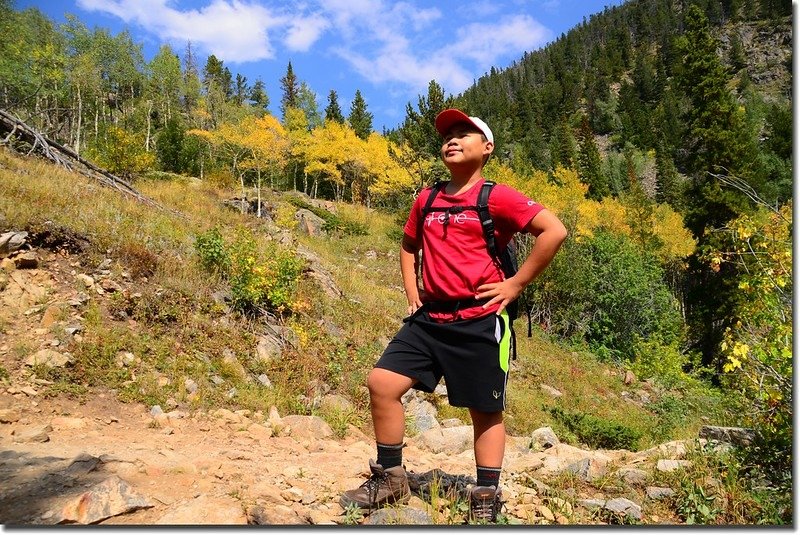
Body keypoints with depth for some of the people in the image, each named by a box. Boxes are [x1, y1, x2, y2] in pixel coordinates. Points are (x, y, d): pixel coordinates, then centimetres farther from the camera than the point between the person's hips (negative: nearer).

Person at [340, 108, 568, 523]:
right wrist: (412, 294, 14)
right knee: (381, 383, -2)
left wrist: (516, 284, -12)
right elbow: (408, 246, 27)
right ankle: (390, 480, 15)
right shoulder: (426, 199, 11)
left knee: (485, 412, 6)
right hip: (430, 319, 6)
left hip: (479, 322, -5)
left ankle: (486, 502, 22)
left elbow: (554, 231, -14)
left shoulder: (496, 197, -6)